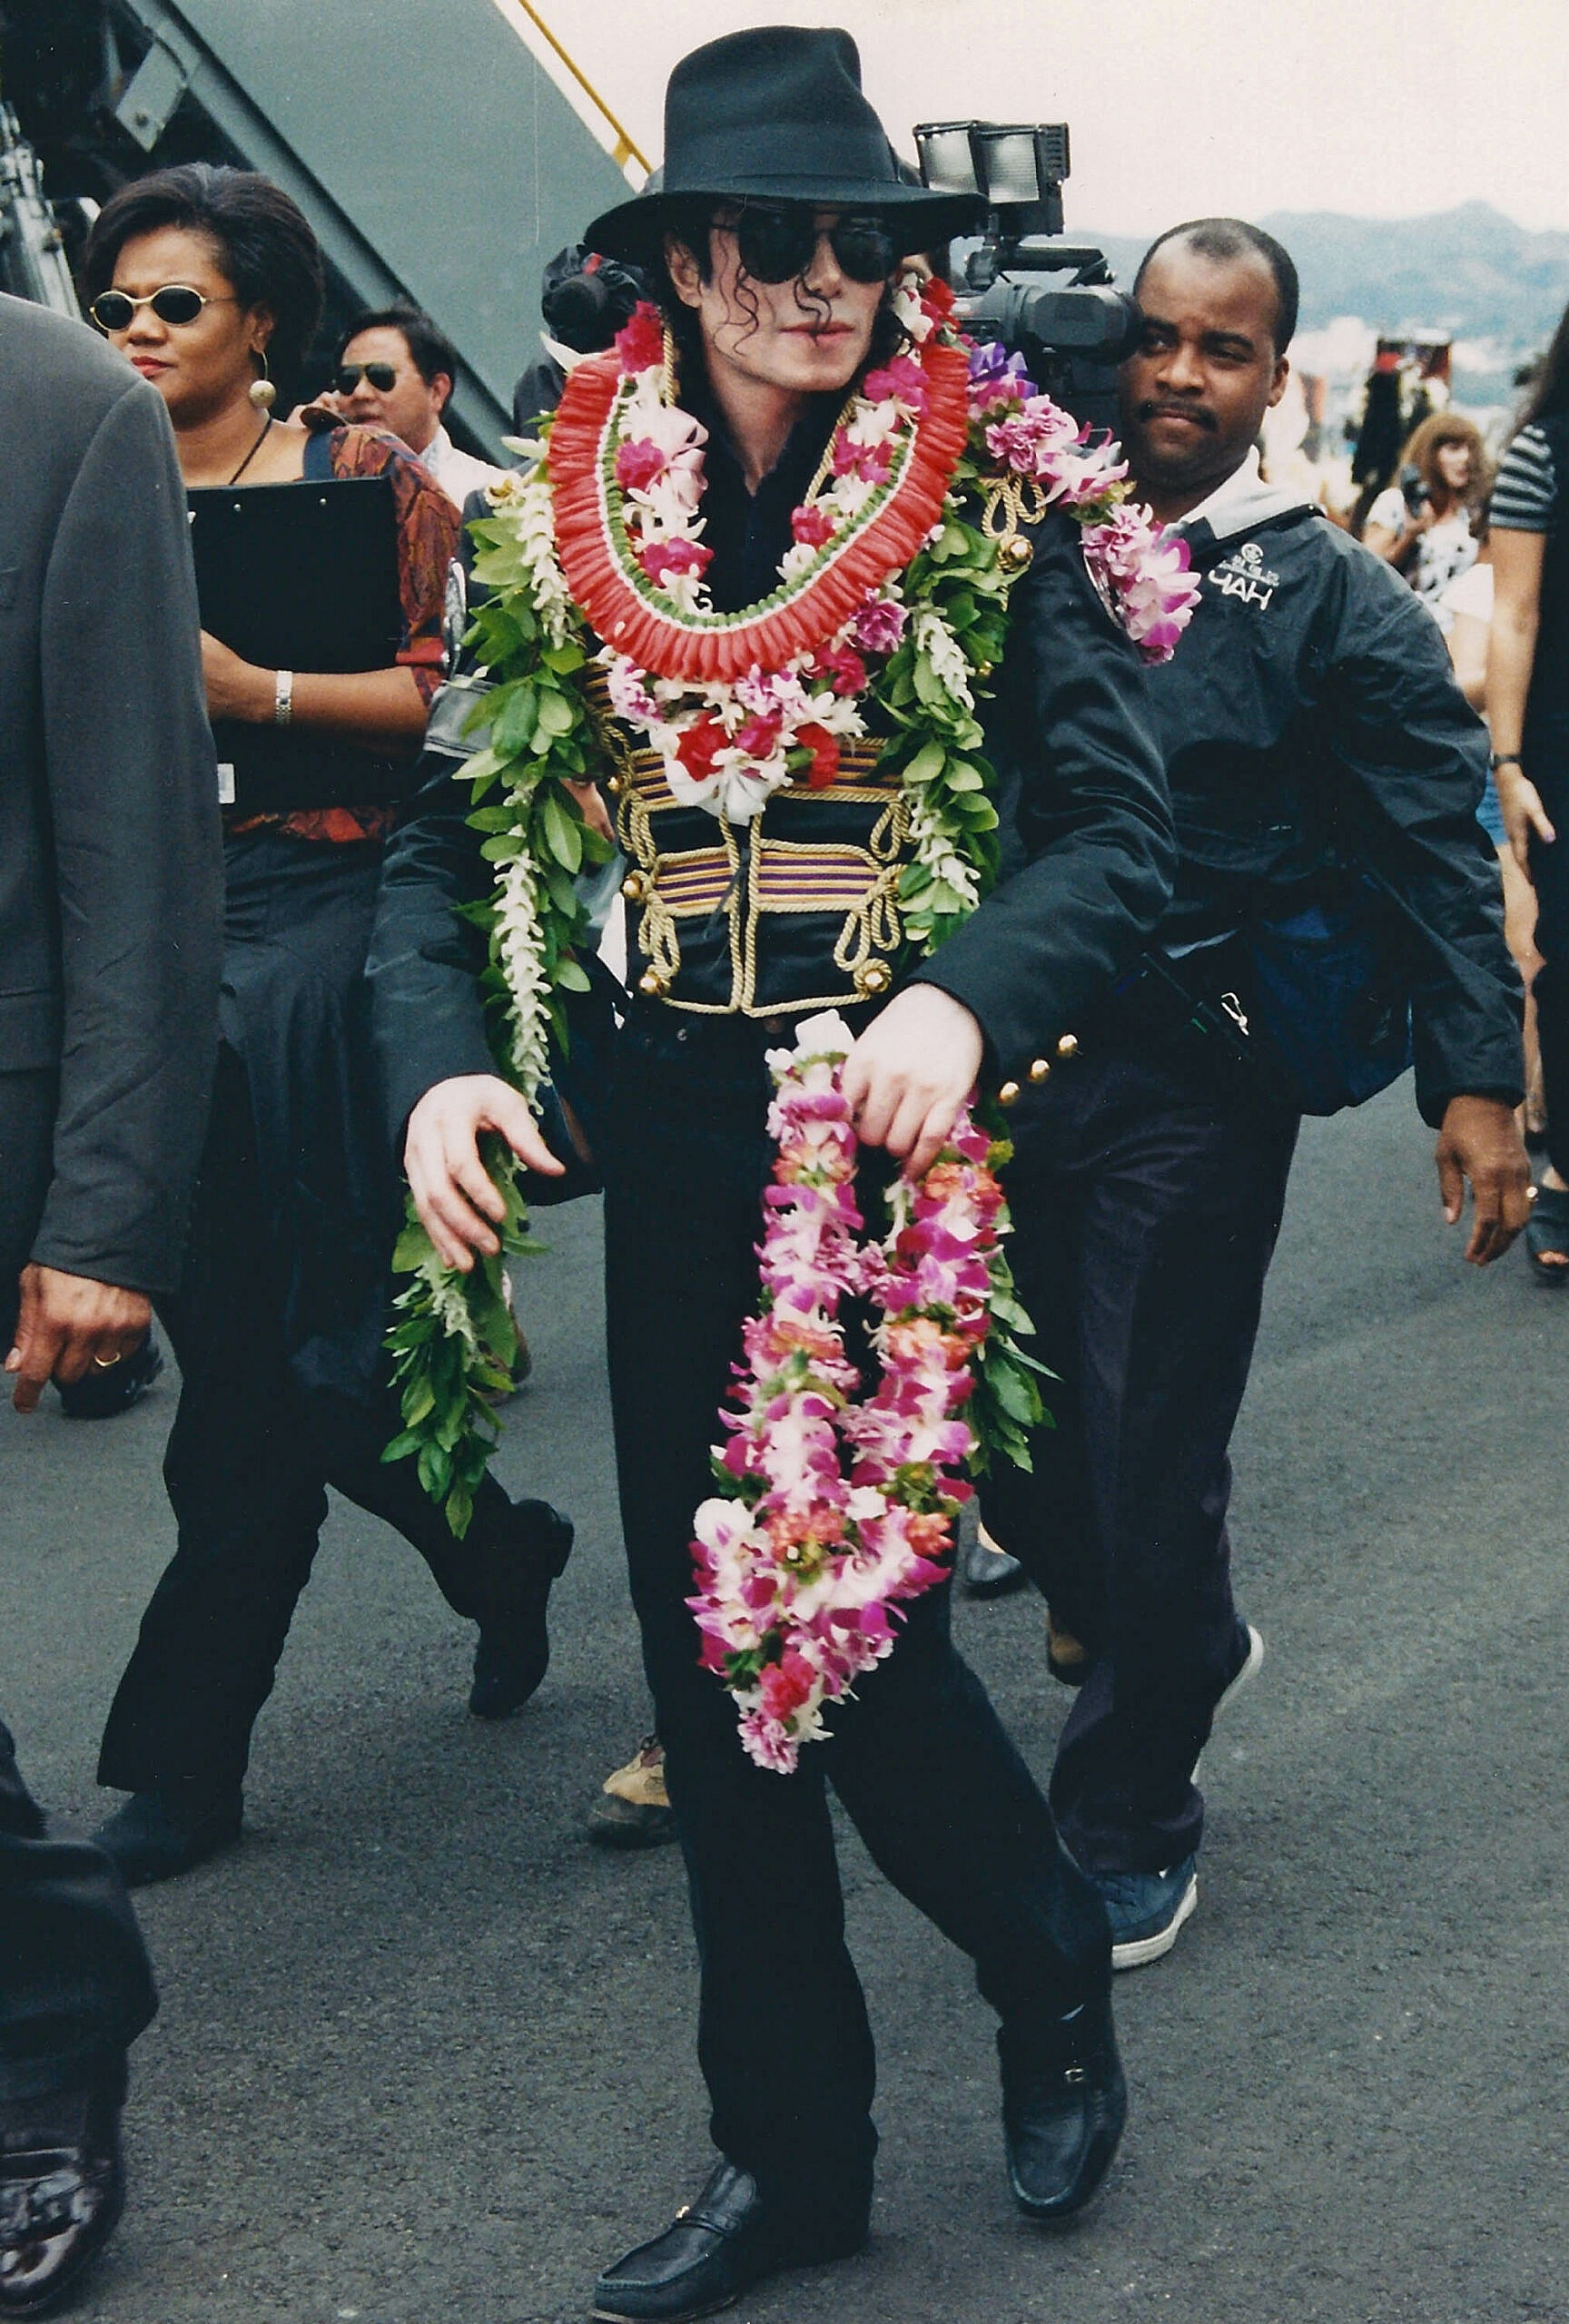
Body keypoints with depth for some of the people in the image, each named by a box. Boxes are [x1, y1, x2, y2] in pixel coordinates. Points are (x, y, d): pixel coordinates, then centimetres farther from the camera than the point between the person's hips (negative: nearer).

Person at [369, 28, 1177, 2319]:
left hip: (895, 1136, -4)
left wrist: (966, 995, -26)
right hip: (672, 1155, 4)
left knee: (855, 1626, -6)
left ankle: (1055, 1973, 28)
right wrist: (439, 1062, -13)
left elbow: (1119, 831, -8)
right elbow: (446, 844, 5)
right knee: (713, 1646, 9)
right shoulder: (570, 519, 4)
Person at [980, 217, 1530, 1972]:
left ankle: (1128, 1828, 23)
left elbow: (1440, 848, -4)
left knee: (1149, 1464, 3)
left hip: (1194, 1084, -4)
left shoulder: (1331, 599, -3)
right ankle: (1179, 1644, 42)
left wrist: (1476, 1080, -10)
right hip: (1012, 1045, 4)